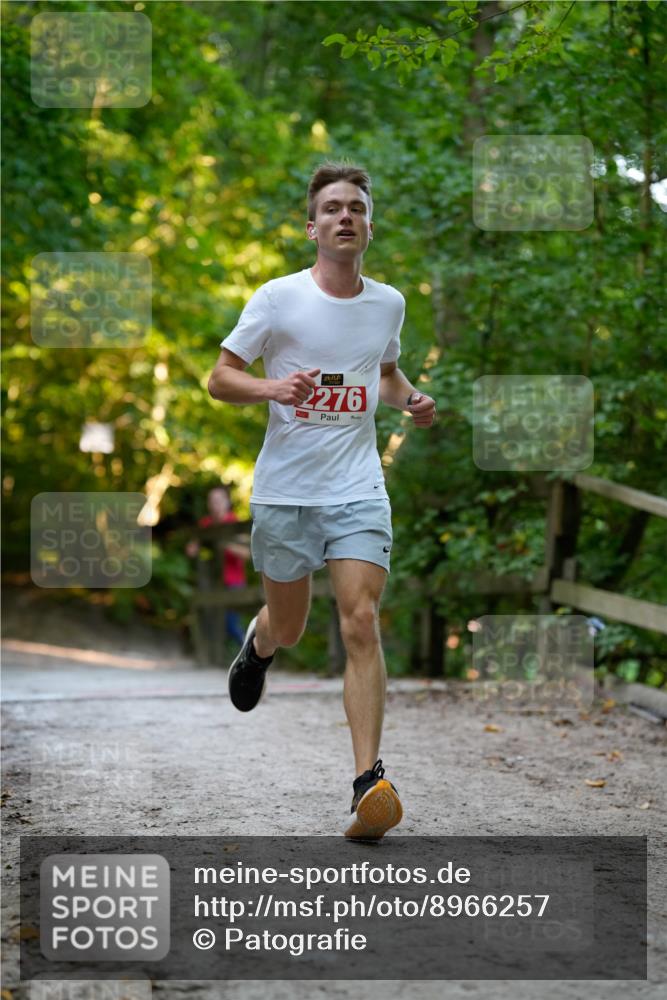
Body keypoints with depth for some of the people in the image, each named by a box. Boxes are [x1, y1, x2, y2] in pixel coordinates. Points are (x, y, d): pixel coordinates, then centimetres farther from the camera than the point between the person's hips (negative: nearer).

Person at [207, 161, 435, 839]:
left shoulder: (388, 303, 7)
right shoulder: (278, 298, -6)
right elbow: (220, 378, -2)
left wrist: (410, 399, 3)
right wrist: (271, 388, -22)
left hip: (358, 490, 1)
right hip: (284, 489, -1)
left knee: (361, 622, -14)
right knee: (289, 629, 12)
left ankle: (369, 783, -16)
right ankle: (258, 642, 52)